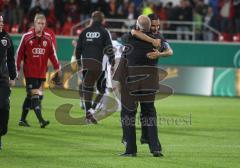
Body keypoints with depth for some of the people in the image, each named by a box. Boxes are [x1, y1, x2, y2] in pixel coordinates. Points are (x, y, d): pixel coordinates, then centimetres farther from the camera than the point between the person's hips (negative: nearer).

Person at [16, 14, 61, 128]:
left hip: (41, 73, 4)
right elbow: (19, 53, 1)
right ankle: (41, 120, -18)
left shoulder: (48, 38, 6)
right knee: (35, 95, -12)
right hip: (30, 72, -4)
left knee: (30, 96, 11)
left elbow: (52, 53, 9)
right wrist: (17, 68, -1)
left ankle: (23, 119, 21)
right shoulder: (26, 37, -2)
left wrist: (57, 67, 0)